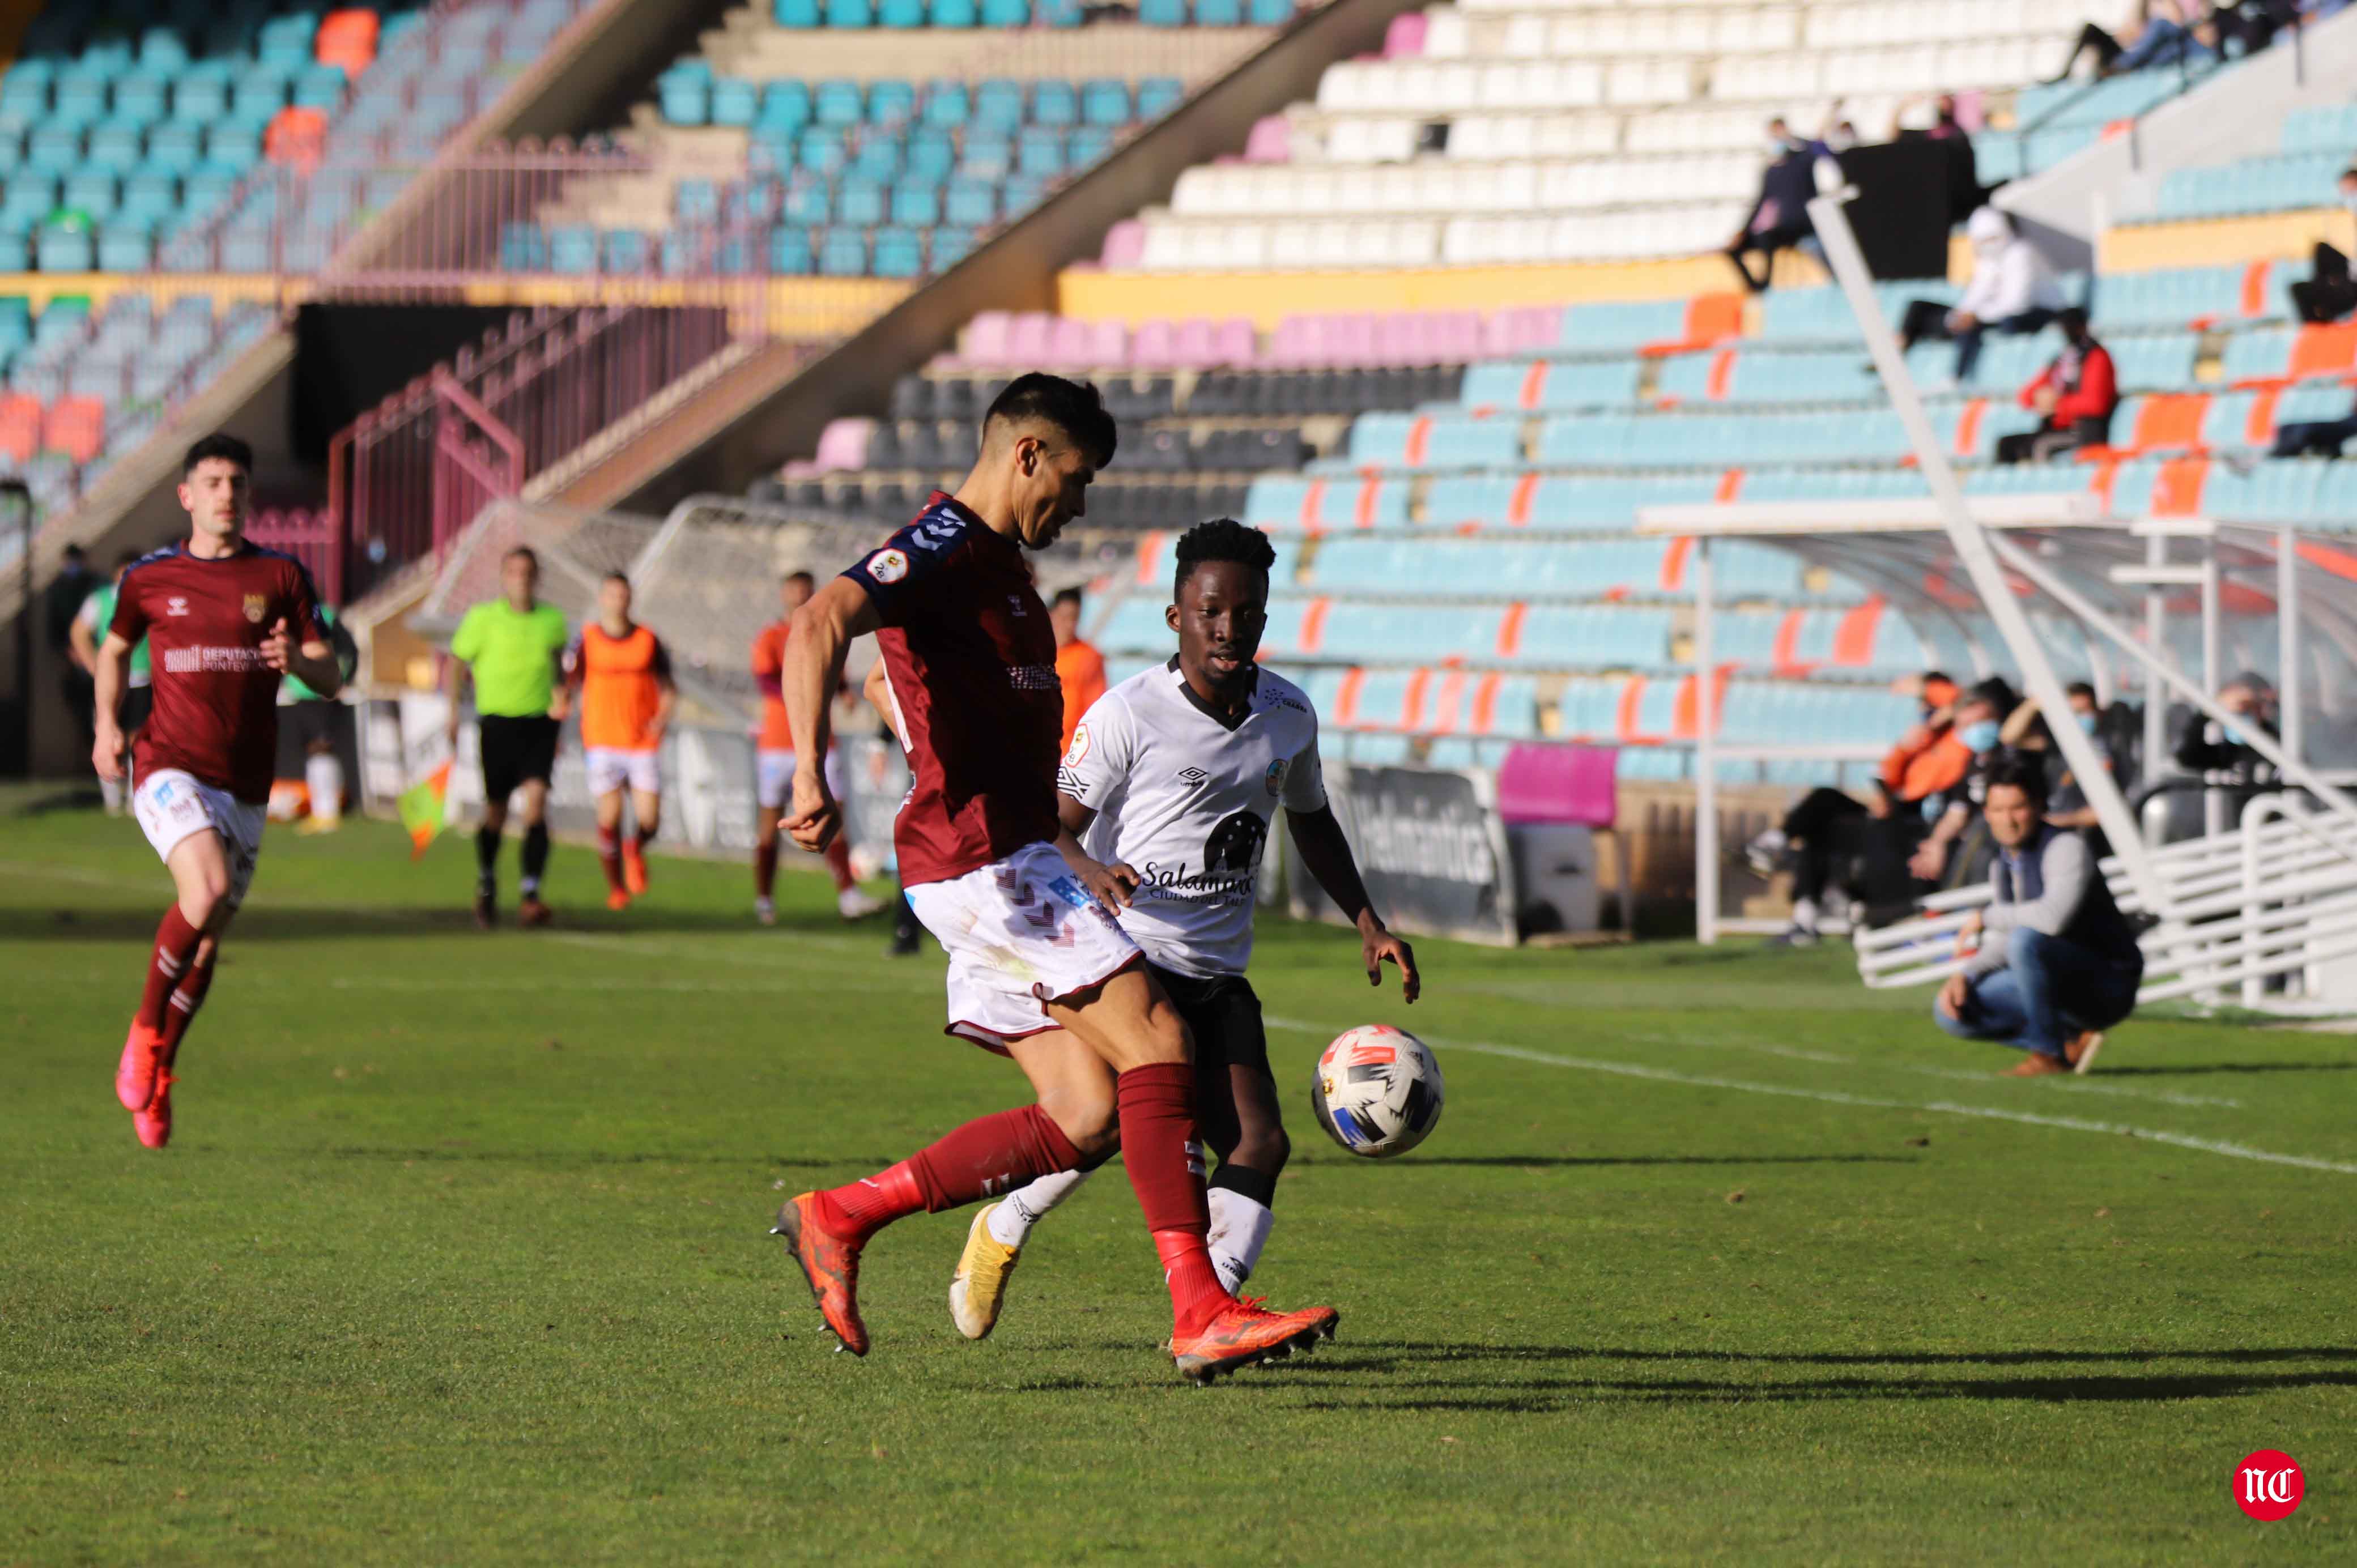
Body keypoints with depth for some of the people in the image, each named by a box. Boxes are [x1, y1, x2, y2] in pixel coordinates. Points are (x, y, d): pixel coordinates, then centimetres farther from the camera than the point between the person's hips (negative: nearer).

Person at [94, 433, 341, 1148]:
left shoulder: (282, 577, 4)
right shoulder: (149, 577, 4)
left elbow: (331, 676, 3)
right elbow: (115, 648, 22)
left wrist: (297, 659, -19)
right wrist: (107, 724, 7)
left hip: (246, 784, 3)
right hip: (170, 765, -3)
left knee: (208, 937, 8)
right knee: (207, 892, -28)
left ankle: (156, 1079, 28)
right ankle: (145, 1030, -7)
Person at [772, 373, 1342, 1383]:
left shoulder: (997, 565, 22)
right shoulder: (946, 548, -10)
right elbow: (820, 624, -26)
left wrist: (1084, 867, 37)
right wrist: (810, 777, -38)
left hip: (1011, 863, 10)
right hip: (983, 856, -10)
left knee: (1084, 1121, 2)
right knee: (1156, 1043, -15)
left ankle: (836, 1220, 7)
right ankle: (1201, 1316, -18)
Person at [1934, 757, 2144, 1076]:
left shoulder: (2067, 848, -19)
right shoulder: (2004, 866, 8)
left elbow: (2053, 917, -36)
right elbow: (2001, 944, 15)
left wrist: (1986, 917, -21)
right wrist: (1965, 976, -5)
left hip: (2109, 986, -8)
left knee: (2026, 939, -34)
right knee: (1951, 1013, -3)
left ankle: (2048, 1053, -18)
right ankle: (2070, 1043, -1)